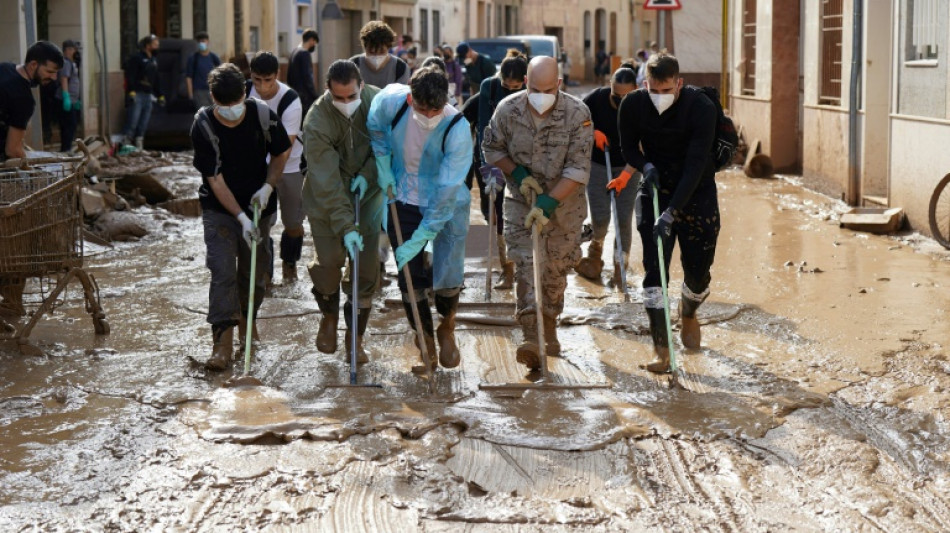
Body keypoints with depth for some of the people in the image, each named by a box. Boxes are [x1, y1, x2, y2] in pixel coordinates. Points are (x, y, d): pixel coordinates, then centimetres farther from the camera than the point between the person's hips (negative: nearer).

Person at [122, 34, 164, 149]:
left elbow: (156, 81, 27)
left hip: (148, 96, 8)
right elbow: (130, 76, -13)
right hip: (138, 94, -8)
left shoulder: (154, 61, 21)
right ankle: (126, 143, -11)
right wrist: (131, 91, -22)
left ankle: (138, 146, 9)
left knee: (143, 124, 6)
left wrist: (160, 96, 23)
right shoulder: (137, 58, -4)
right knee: (133, 121, -12)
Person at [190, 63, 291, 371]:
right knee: (222, 270, -13)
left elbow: (281, 153, 5)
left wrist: (268, 186, -10)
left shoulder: (262, 115, -13)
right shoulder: (203, 126, -20)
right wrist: (241, 217, -23)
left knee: (254, 270, 10)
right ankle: (223, 340, -14)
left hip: (257, 206, 2)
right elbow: (215, 180, -18)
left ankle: (247, 318, 37)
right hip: (219, 209, -2)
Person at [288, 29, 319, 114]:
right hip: (305, 98, -10)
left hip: (295, 97, 10)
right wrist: (315, 97, -13)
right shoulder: (305, 54, -13)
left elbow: (289, 78, 19)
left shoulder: (294, 52, 14)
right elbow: (308, 78, -17)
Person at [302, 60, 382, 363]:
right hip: (325, 198, -2)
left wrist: (367, 173, -14)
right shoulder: (318, 121, -26)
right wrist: (346, 227, -32)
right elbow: (327, 183, -28)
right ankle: (329, 317, 26)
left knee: (367, 266, -2)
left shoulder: (376, 101, -16)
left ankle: (356, 336, 14)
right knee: (328, 261, -6)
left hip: (366, 193, 2)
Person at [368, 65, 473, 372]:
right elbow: (375, 129, 6)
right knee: (410, 279, 2)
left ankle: (447, 329, 24)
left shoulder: (458, 130, -29)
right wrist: (383, 167, 0)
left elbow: (446, 192, -27)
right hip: (404, 201, 3)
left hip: (448, 207, -2)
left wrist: (420, 238, -26)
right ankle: (425, 343, 21)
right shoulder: (391, 101, -21)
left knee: (448, 278, -8)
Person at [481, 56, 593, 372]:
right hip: (521, 200, 0)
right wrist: (518, 174, -10)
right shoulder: (508, 110, -10)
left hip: (564, 202, 0)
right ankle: (531, 337, -22)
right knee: (526, 263, -15)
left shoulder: (577, 113, -16)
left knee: (556, 268, 8)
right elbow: (491, 147, 6)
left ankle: (549, 326, 33)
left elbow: (578, 168, -17)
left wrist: (548, 202, -24)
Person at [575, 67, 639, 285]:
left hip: (627, 167, 0)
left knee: (624, 219, -4)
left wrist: (626, 174, -35)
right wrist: (592, 132, -20)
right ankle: (595, 249, 30)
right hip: (597, 165, 0)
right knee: (600, 218, -2)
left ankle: (620, 267, 10)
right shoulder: (596, 98, -16)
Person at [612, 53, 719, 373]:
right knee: (654, 269, -10)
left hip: (697, 194, -1)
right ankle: (661, 348, -6)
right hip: (654, 191, 2)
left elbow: (695, 166, -26)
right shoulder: (633, 105, -13)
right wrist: (646, 166, -21)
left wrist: (671, 213, -33)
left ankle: (688, 314, 38)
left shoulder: (701, 107, -22)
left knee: (698, 270, 3)